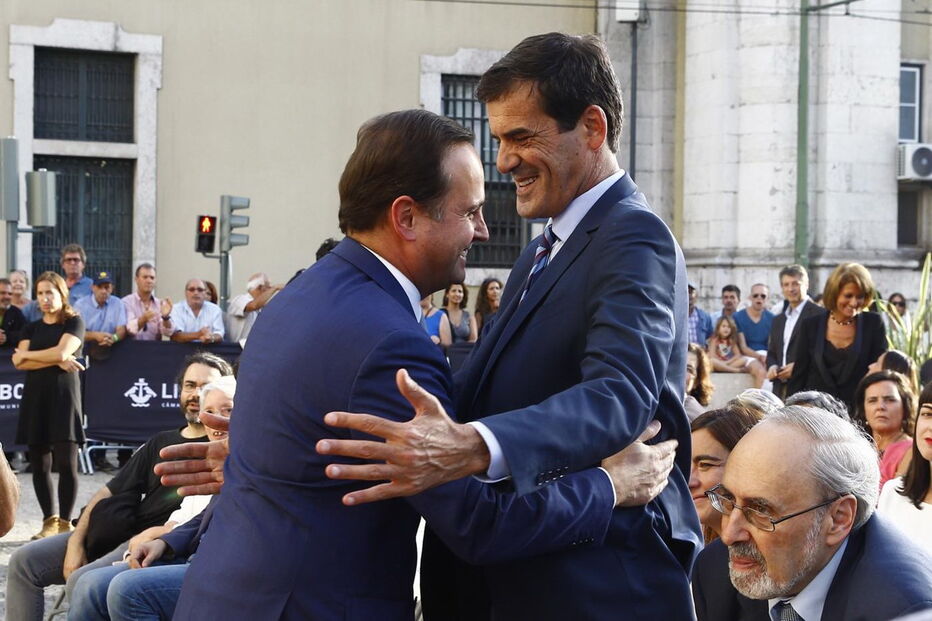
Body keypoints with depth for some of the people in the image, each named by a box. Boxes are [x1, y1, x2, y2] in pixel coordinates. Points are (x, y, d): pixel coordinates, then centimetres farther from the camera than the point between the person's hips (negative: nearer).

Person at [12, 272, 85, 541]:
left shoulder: (74, 322, 4)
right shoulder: (32, 327, 16)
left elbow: (62, 352, -12)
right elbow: (19, 362, 1)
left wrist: (28, 354, 1)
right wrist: (55, 361, -10)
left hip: (63, 395, -4)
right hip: (35, 397, 5)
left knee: (66, 462, -9)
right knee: (39, 464, 2)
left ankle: (64, 523, -5)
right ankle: (49, 521, 8)